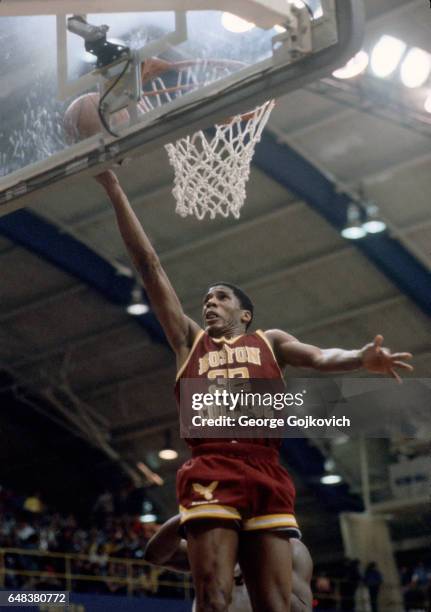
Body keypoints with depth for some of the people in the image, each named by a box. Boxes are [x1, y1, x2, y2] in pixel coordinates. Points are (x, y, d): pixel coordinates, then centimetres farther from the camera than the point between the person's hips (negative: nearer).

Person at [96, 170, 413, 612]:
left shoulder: (269, 341, 25)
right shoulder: (189, 339, 24)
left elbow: (319, 357, 5)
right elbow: (148, 264, 21)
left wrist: (362, 358, -19)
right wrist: (114, 190, 19)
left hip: (267, 474, 1)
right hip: (211, 471, -1)